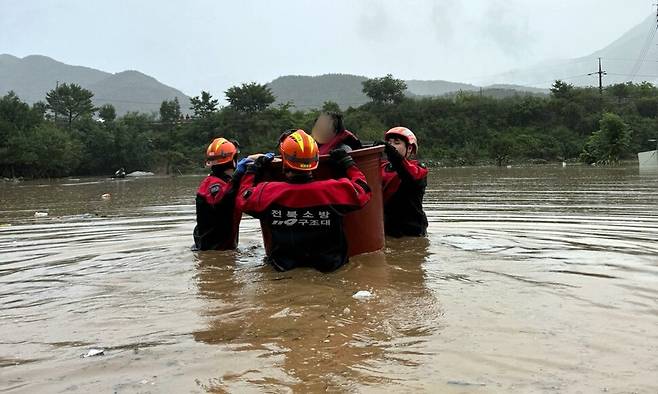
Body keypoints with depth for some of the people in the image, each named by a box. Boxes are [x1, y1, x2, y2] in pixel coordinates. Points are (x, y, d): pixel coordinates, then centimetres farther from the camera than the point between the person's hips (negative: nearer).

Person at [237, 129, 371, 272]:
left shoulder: (269, 193, -18)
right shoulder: (334, 190, -22)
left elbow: (243, 199, 3)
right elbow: (363, 192, -4)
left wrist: (254, 169, 16)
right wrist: (347, 163, 8)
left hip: (284, 265, 1)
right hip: (329, 264, -1)